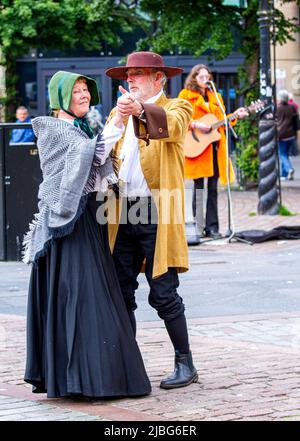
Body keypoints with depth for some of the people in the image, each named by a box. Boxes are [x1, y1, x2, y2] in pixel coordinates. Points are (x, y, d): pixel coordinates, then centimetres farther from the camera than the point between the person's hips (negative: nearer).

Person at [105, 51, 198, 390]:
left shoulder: (175, 108, 2)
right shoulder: (118, 114, 20)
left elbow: (173, 124, -22)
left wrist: (140, 110, -40)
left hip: (157, 214, -5)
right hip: (123, 215, 6)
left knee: (163, 295, -5)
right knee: (121, 294, 6)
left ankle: (185, 364, 7)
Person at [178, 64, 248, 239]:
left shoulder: (215, 97, 20)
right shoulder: (186, 95, 4)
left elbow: (221, 120, 19)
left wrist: (235, 115, 4)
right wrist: (196, 125, -17)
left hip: (215, 147, 5)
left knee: (213, 188, 2)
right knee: (199, 187, -3)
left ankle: (212, 227, 3)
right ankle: (198, 228, 0)